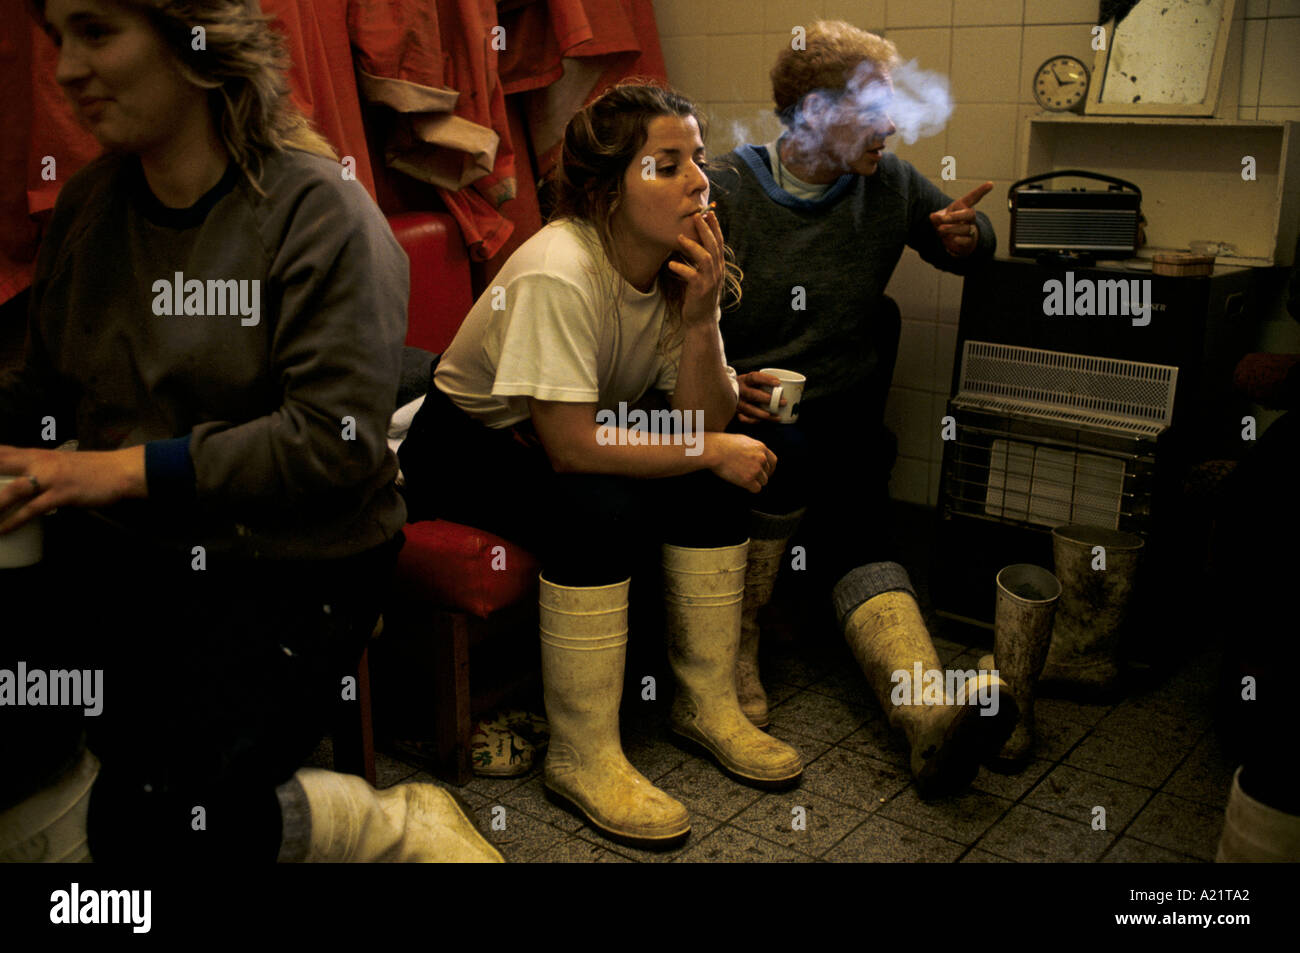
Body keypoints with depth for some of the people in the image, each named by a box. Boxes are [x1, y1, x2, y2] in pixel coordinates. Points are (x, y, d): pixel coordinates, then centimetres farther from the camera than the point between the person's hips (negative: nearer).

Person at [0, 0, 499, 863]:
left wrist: (130, 469, -17)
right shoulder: (87, 206, 11)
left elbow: (336, 442, -17)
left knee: (156, 817, -20)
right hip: (115, 550, 6)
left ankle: (405, 827, 1)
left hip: (288, 564, -5)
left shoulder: (319, 210, -10)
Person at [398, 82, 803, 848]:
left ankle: (709, 704, 1)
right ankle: (582, 758, -17)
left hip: (568, 438, 7)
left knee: (714, 482, -14)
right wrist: (714, 452, -26)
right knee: (605, 508, -31)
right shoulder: (558, 274, -30)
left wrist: (701, 319, -29)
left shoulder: (684, 264, -9)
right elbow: (571, 447, -34)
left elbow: (698, 424, -13)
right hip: (470, 443, -6)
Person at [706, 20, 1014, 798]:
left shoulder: (891, 185, 9)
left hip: (843, 415, 3)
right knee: (787, 450, -36)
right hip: (746, 410, -2)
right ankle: (736, 646, -21)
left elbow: (970, 250, 24)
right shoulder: (724, 192, -4)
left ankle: (936, 721, -47)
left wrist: (968, 238, -2)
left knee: (854, 526, -24)